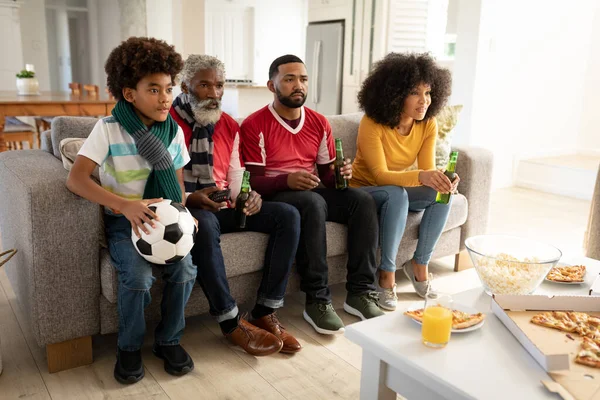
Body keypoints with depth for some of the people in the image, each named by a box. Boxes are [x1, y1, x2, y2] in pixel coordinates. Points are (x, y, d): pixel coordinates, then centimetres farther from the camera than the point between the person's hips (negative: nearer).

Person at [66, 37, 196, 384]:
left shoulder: (174, 131, 2)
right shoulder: (108, 129, -11)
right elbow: (76, 179, -20)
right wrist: (125, 205, -34)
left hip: (163, 220, 3)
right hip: (123, 222, -3)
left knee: (185, 269, -21)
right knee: (138, 276, -27)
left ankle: (169, 340, 6)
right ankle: (129, 347, 3)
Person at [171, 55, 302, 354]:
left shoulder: (229, 126, 13)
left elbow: (236, 179, 14)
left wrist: (246, 198, -9)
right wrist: (192, 198, -26)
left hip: (224, 206, 6)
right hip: (187, 207, -6)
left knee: (288, 215, -12)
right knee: (204, 225, -41)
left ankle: (265, 313, -13)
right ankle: (231, 323, -26)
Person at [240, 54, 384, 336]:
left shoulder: (319, 123, 10)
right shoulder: (255, 125, -7)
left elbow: (326, 175, 15)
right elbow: (253, 181, -11)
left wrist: (340, 175, -10)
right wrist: (287, 180, -30)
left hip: (311, 193, 6)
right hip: (274, 195, -5)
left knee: (363, 201, -19)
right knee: (313, 203, -37)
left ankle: (360, 292, -15)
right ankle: (317, 301, -29)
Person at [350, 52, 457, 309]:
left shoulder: (428, 125, -7)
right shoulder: (372, 124, -24)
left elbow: (428, 170, -11)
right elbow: (380, 175, -30)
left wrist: (442, 179, -35)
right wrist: (420, 176, -46)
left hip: (397, 192, 5)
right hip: (364, 192, -5)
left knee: (441, 192, -22)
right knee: (397, 194, -37)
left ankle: (419, 265, -9)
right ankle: (387, 275, -24)